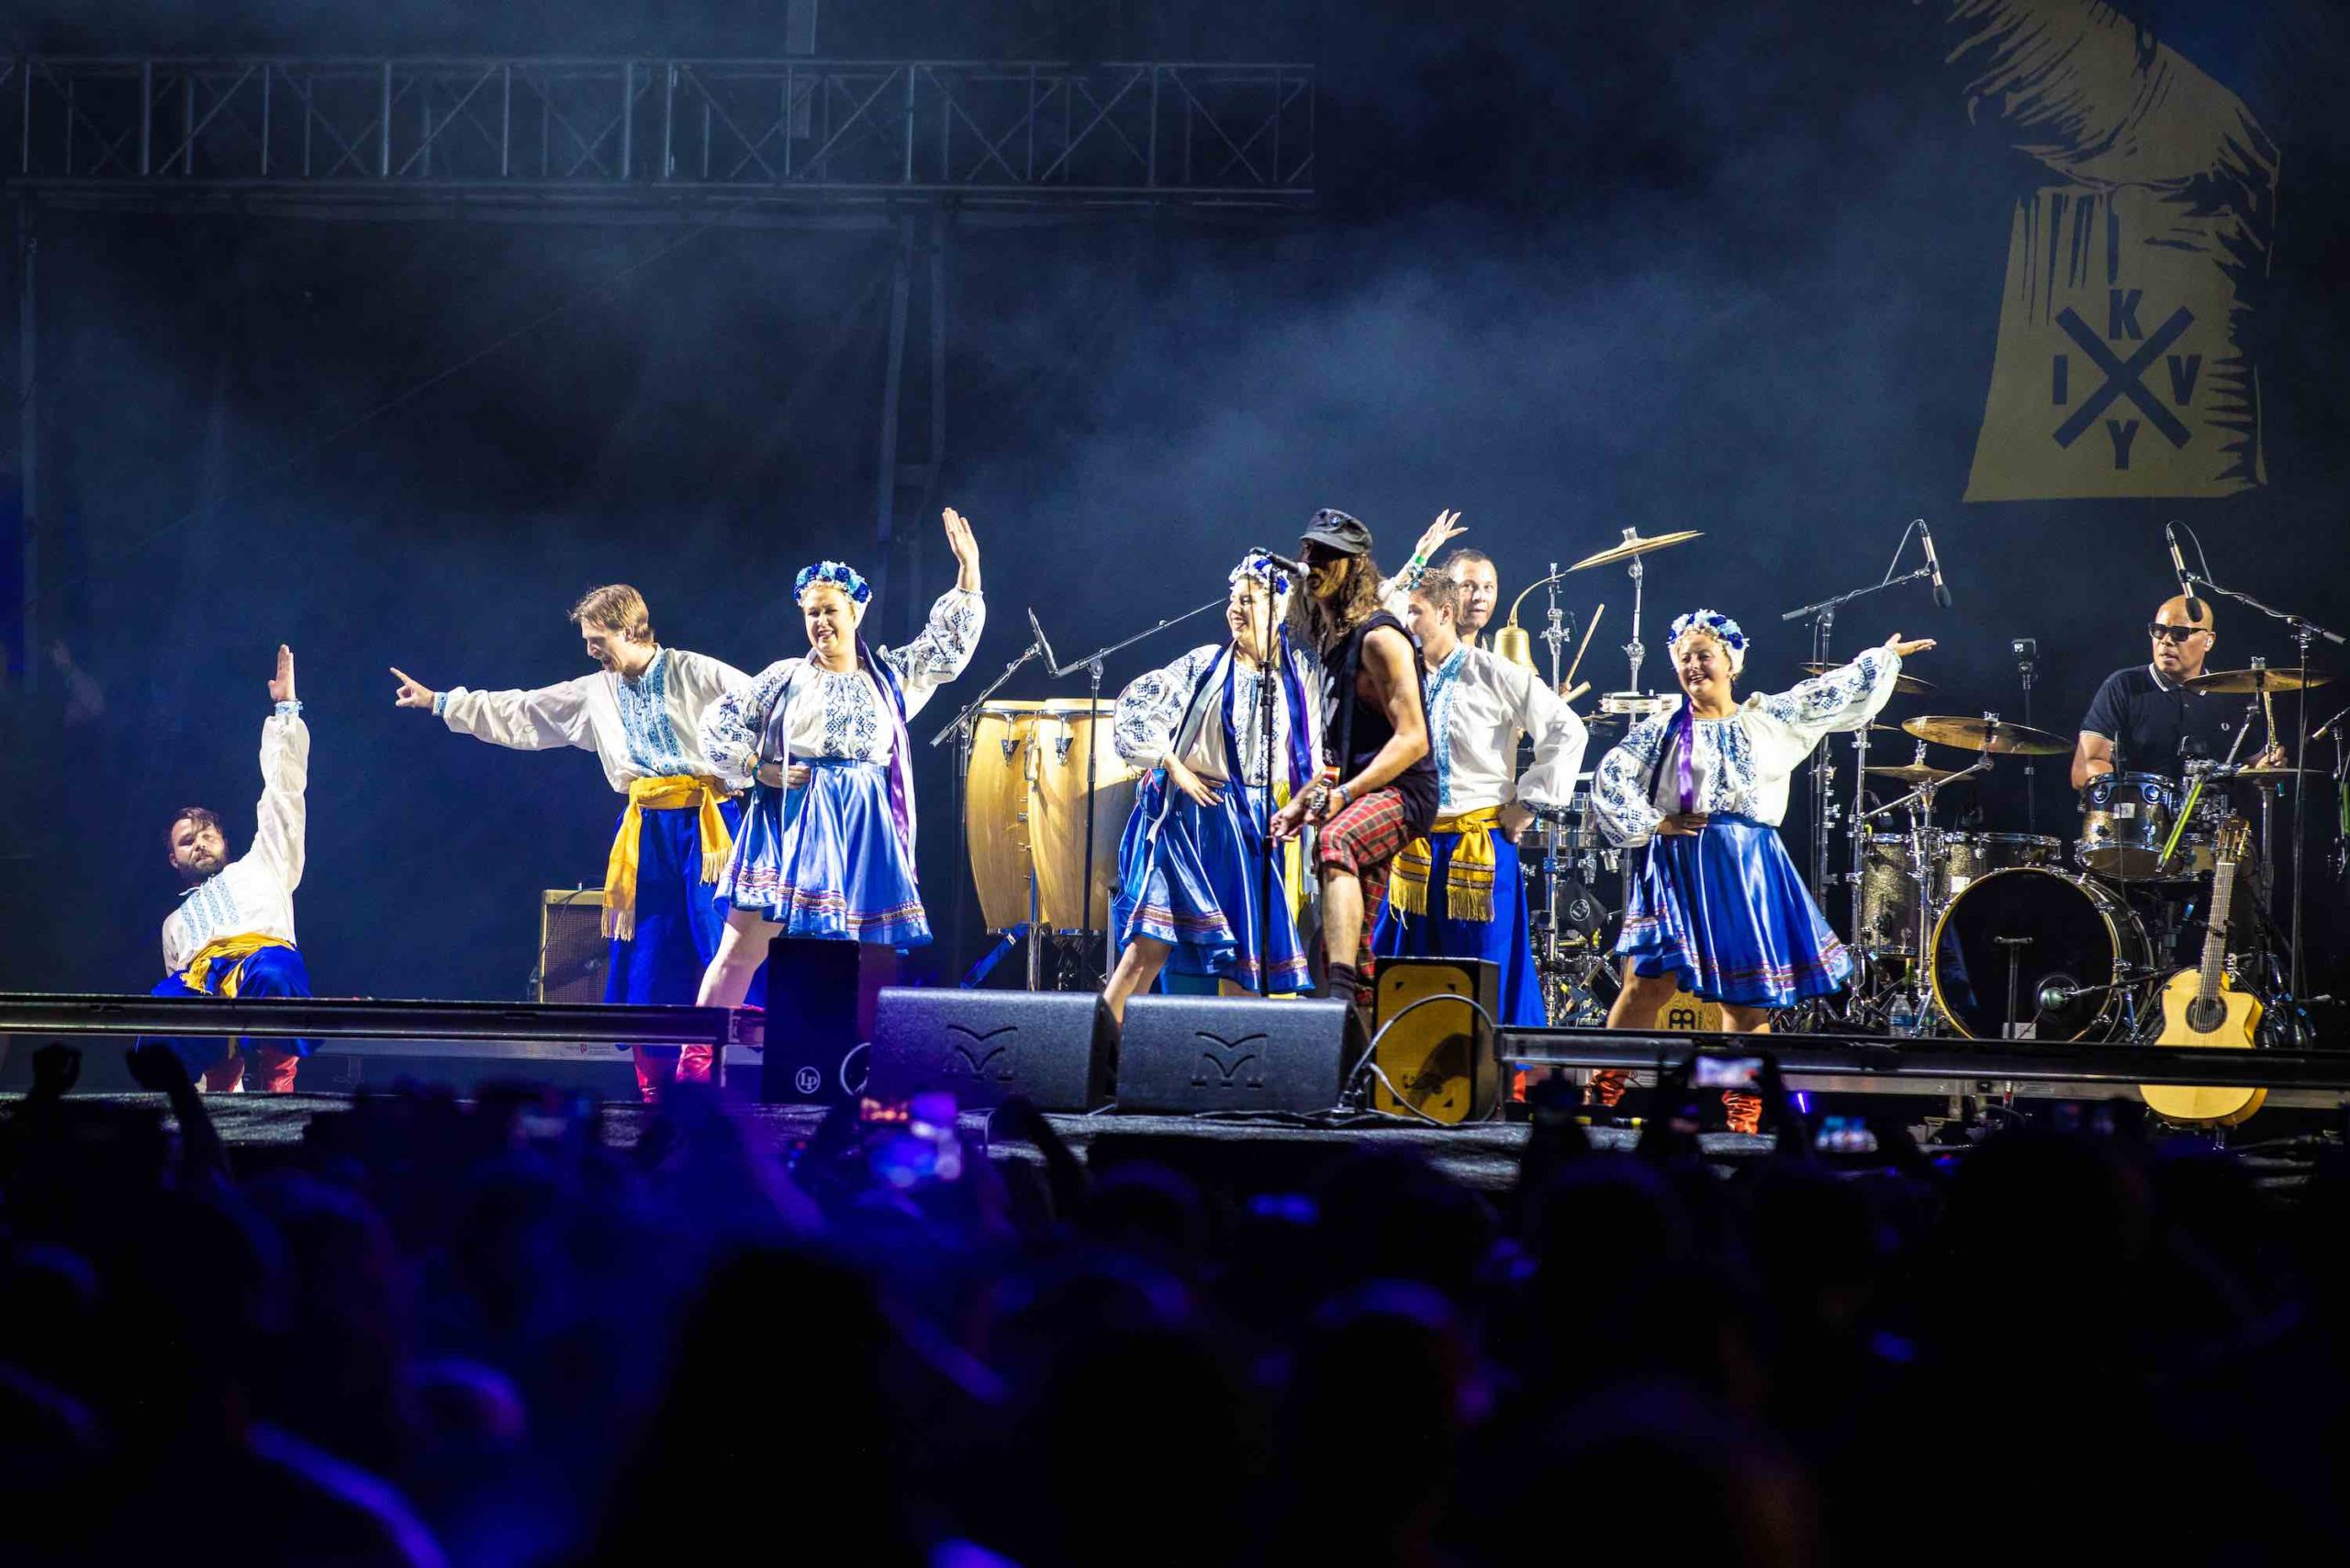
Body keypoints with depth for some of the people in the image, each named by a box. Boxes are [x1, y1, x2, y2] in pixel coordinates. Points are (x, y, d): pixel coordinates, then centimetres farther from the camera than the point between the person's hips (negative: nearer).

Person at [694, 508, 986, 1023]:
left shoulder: (890, 676, 14)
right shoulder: (786, 677, 8)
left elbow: (949, 642, 12)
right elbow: (720, 725, 10)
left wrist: (968, 567, 5)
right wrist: (759, 771, -3)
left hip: (863, 828, 2)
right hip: (792, 821, -2)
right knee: (743, 946, -9)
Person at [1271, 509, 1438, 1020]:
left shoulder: (1378, 638, -10)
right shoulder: (1332, 642, 18)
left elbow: (1412, 739, -18)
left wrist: (1343, 795, -25)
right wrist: (1301, 801, 16)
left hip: (1400, 791, -11)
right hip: (1361, 798, 11)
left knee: (1333, 842, -40)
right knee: (1347, 944, 10)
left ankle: (1342, 996, -55)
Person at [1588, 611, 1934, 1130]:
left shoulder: (1769, 719, 13)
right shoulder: (1663, 729, 5)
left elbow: (1830, 695, 18)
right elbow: (1611, 778, -2)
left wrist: (1883, 658, 20)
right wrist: (1652, 823, -6)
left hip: (1750, 873, 3)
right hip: (1679, 868, -3)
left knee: (1749, 996, 1)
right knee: (1649, 981, -13)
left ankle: (1744, 1118, 7)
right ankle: (1601, 1093, -8)